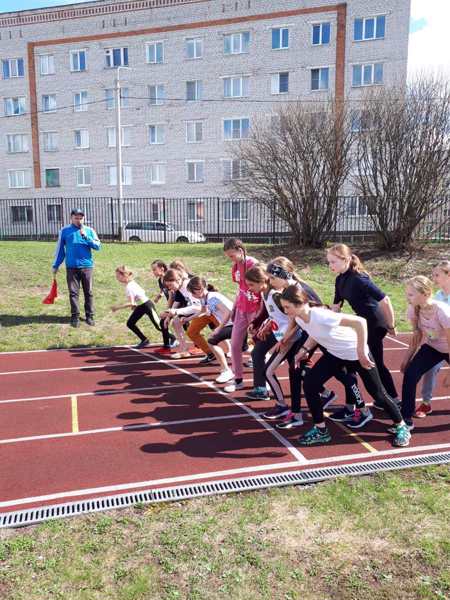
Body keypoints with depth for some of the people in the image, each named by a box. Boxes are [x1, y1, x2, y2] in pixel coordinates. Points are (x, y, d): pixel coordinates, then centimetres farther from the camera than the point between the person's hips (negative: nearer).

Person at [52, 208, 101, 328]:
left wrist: (86, 237, -15)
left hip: (87, 266, 0)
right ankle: (75, 317, 10)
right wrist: (56, 265, 9)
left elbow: (97, 246, -2)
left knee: (89, 292, 4)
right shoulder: (65, 231, 4)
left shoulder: (89, 230, 5)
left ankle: (89, 316, 13)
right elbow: (60, 249, 9)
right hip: (71, 267, 0)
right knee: (73, 293, 3)